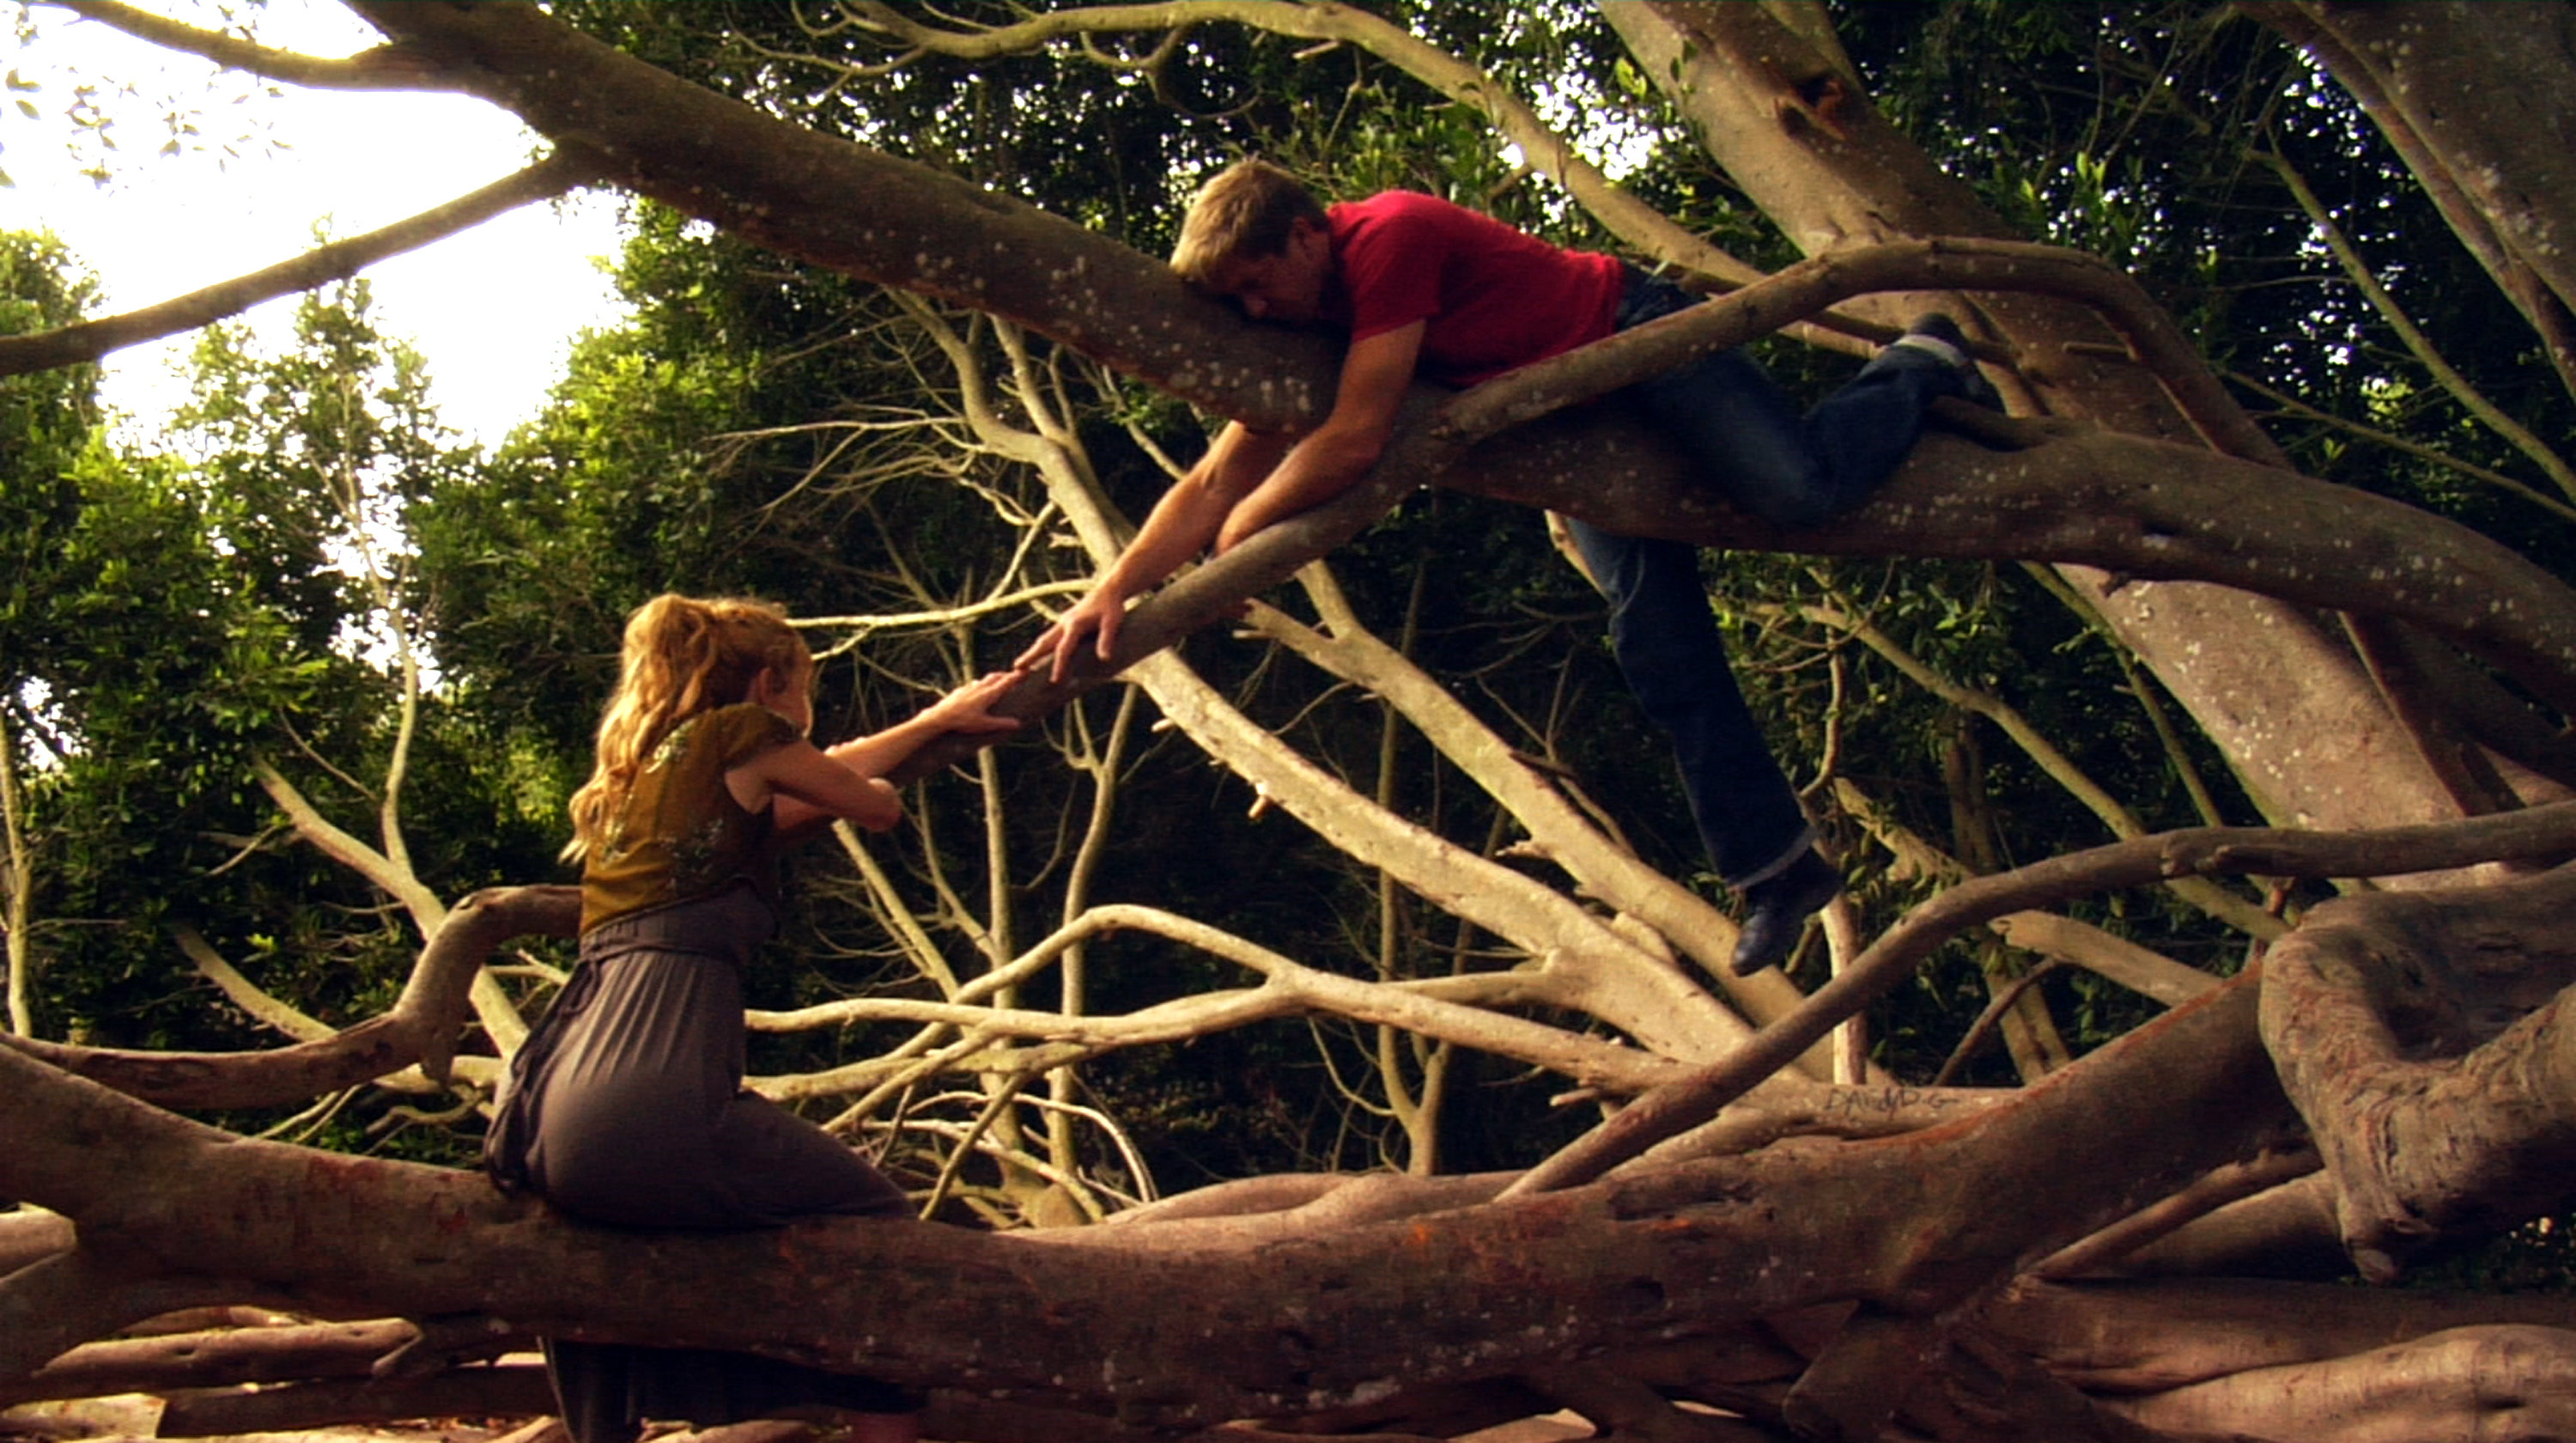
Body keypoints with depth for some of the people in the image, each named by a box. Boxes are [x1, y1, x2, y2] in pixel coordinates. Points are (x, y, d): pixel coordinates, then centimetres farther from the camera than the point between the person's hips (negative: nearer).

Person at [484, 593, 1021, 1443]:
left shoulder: (636, 770, 29)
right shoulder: (738, 734, 7)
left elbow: (821, 777, 41)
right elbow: (878, 805, 20)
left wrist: (937, 719, 51)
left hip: (547, 1118, 8)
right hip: (658, 1108, -8)